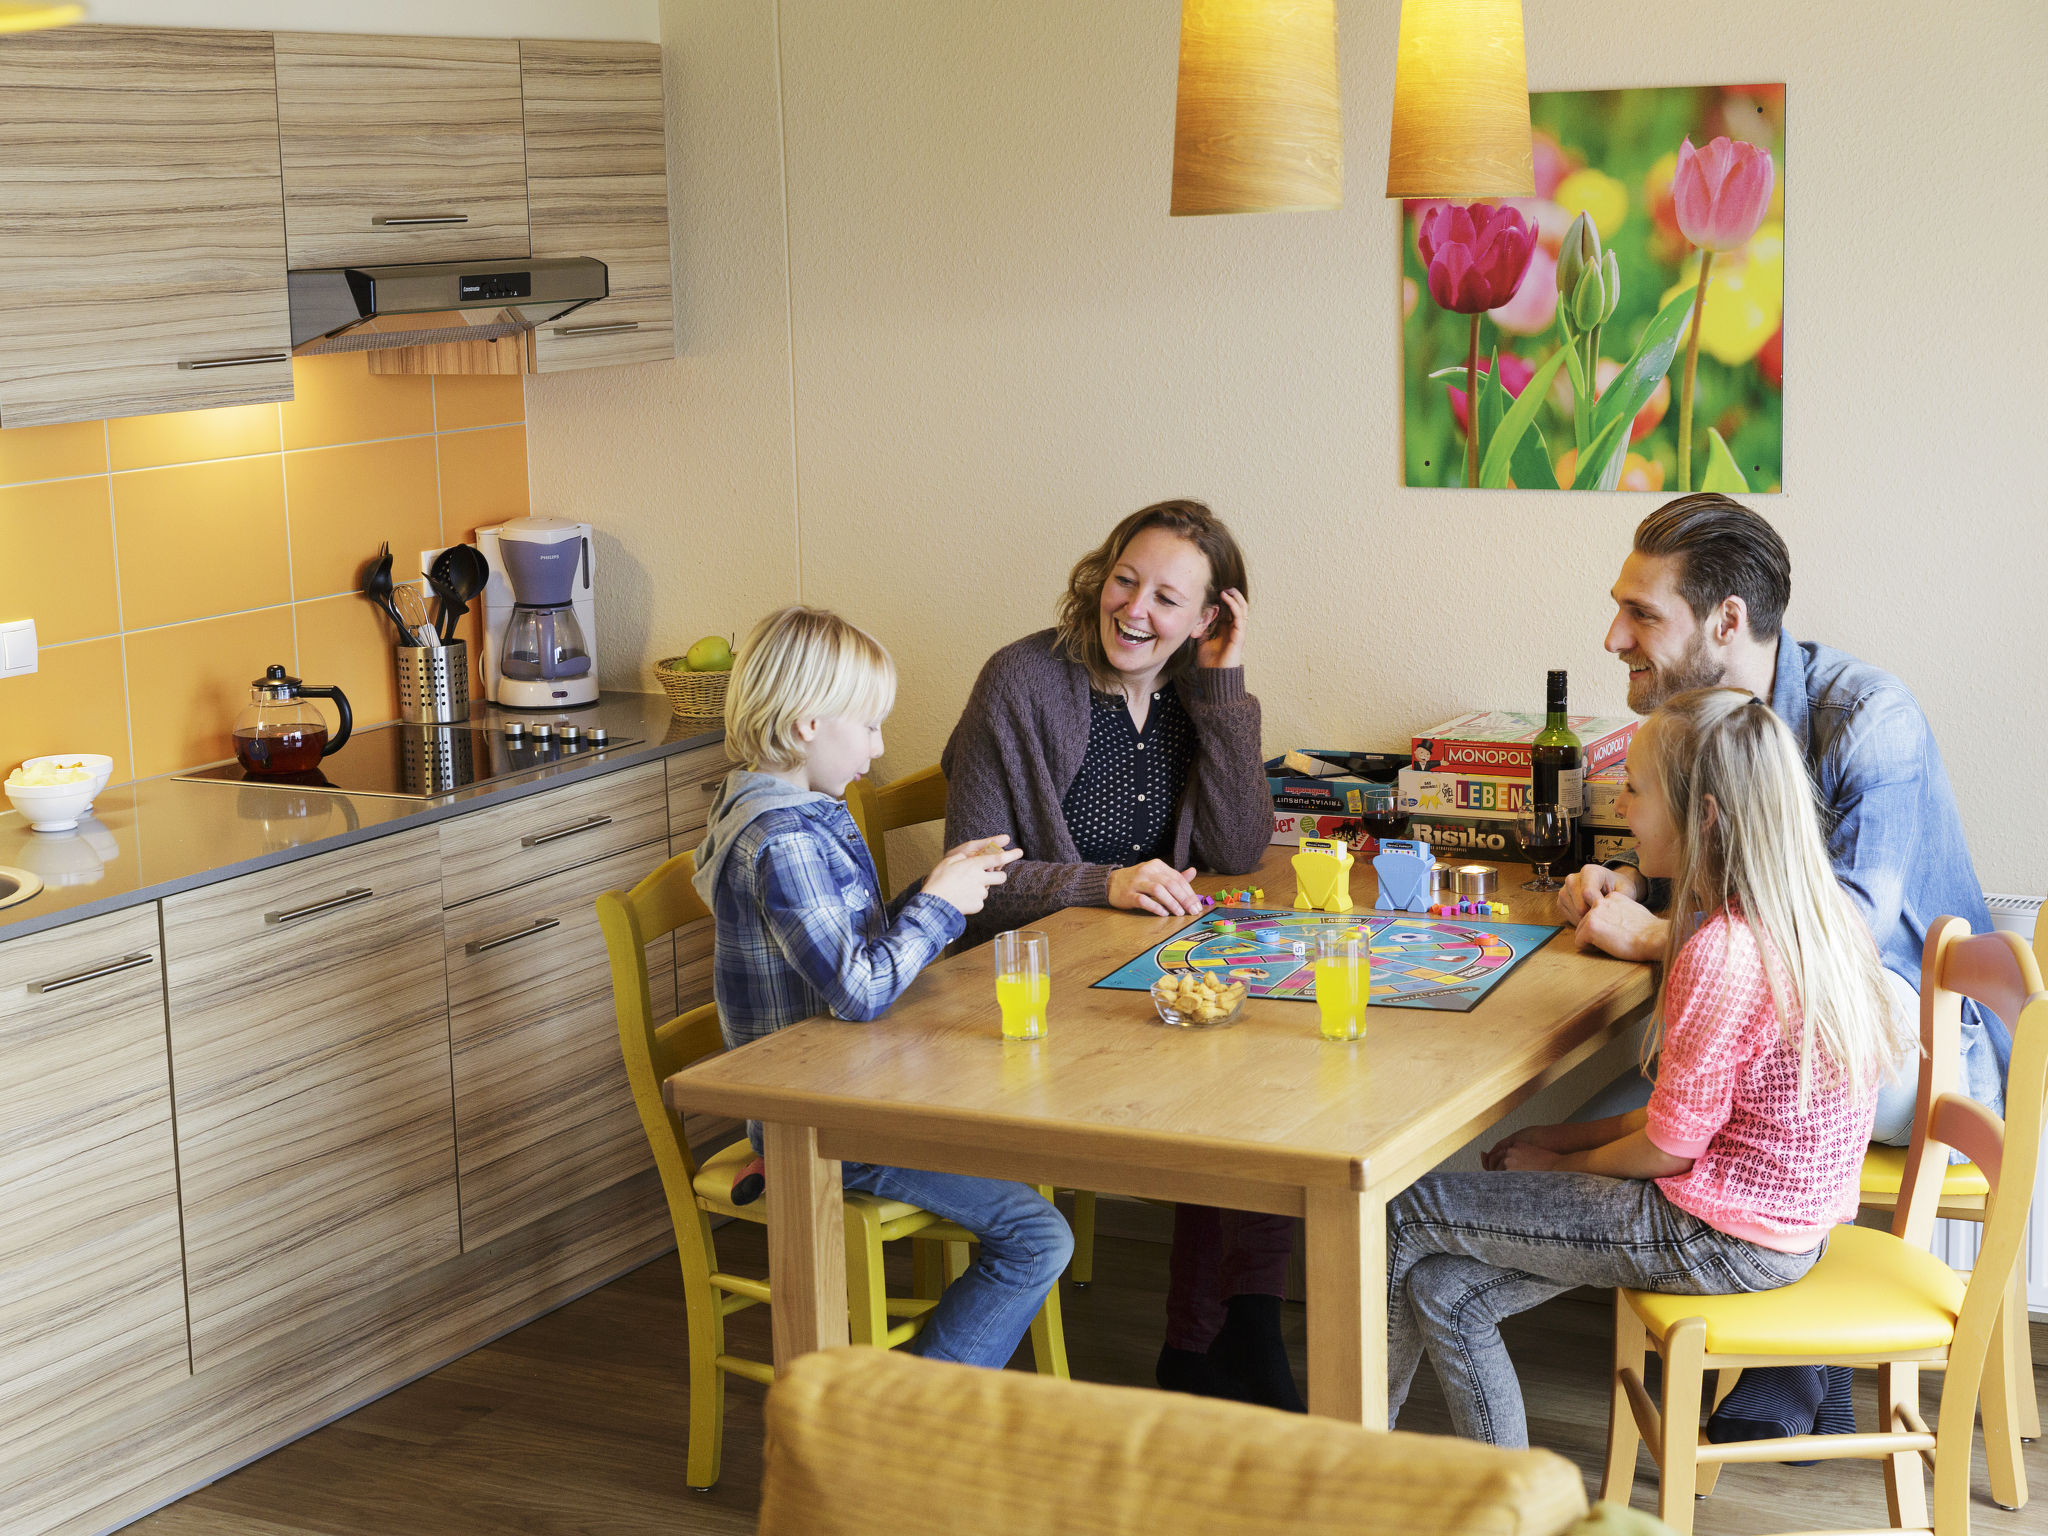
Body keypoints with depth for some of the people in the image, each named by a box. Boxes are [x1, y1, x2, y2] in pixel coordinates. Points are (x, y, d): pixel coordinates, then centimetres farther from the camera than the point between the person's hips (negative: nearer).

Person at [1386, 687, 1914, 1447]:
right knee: (1445, 1287, 11)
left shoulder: (1723, 953, -26)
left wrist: (1561, 1164, 1)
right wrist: (1573, 1137, 12)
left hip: (1720, 1239, -10)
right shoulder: (1808, 915, 5)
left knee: (1407, 1213, -1)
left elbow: (1669, 1149, -18)